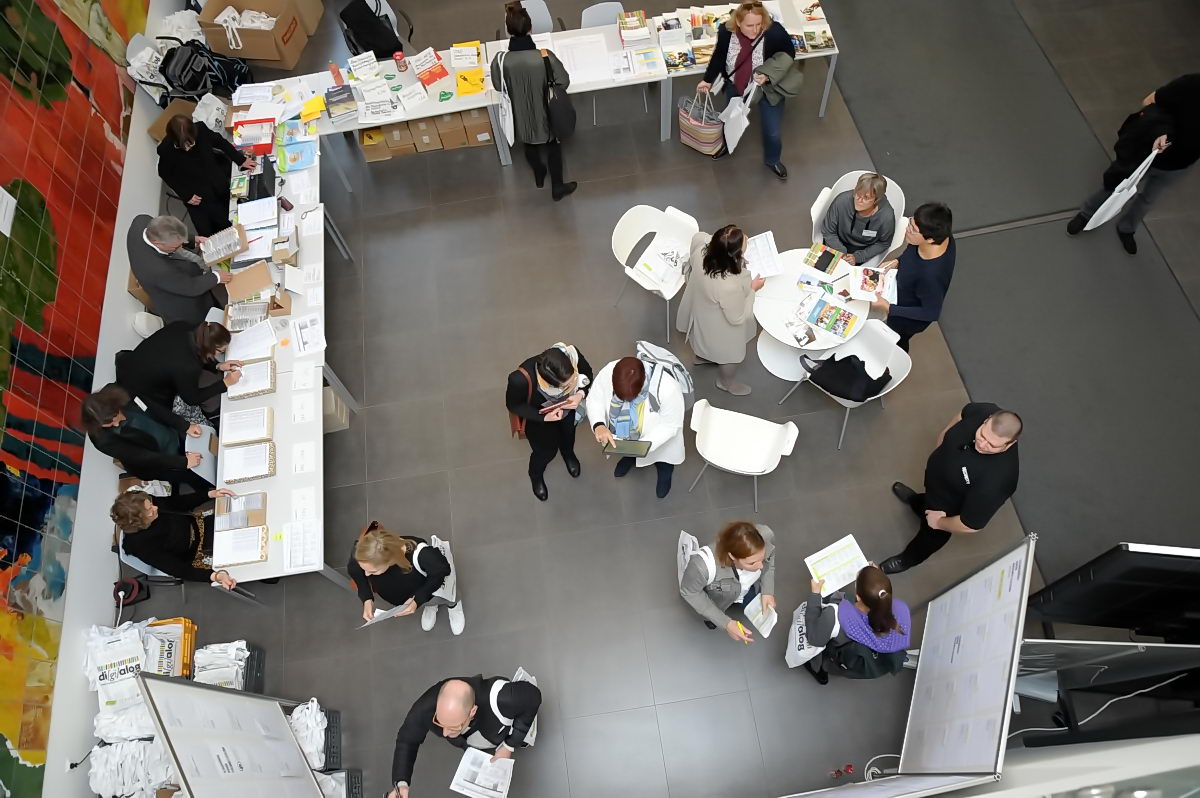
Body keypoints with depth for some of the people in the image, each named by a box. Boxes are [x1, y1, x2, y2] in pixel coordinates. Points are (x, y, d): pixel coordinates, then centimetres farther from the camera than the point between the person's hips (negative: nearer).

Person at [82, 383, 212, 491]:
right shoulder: (102, 439, -35)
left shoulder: (114, 393, -24)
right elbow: (142, 456, -30)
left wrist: (186, 426, -13)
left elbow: (150, 409, -11)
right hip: (155, 463, -5)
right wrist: (184, 462, -29)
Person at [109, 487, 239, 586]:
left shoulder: (146, 503, -22)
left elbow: (180, 503, -2)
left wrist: (210, 494, -17)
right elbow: (179, 569, -33)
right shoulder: (142, 546, -35)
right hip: (194, 552, -5)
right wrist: (215, 576, -51)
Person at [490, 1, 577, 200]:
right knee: (553, 146, 25)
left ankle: (539, 177, 56)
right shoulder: (545, 56, -28)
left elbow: (498, 86, -5)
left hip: (522, 116, 2)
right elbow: (564, 82, -13)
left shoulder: (500, 61, -24)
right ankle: (557, 187, 39)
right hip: (546, 113, -2)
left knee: (530, 146, 31)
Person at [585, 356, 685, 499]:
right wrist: (598, 425, -35)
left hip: (658, 438, -2)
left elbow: (671, 425, -25)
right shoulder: (607, 373, -34)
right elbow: (594, 399, -16)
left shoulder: (667, 388, -42)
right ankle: (630, 456, 48)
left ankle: (664, 466, 47)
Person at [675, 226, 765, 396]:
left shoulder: (701, 249, -31)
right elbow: (737, 318, -27)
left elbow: (698, 236, -4)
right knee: (733, 355, 28)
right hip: (720, 329, -6)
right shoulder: (729, 286, -46)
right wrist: (752, 289, -17)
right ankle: (725, 383, 57)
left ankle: (703, 355, 72)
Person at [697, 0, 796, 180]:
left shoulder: (775, 32, -31)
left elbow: (789, 54, -14)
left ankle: (772, 160, 38)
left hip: (768, 88, -2)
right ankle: (728, 144, 59)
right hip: (735, 85, 2)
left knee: (773, 131, 6)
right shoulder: (726, 32, -24)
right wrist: (708, 79, 5)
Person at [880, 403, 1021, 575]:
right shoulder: (984, 411, -32)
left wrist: (939, 522, -16)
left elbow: (970, 525, -35)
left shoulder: (997, 478, -48)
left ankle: (909, 559, 61)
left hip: (949, 507, -4)